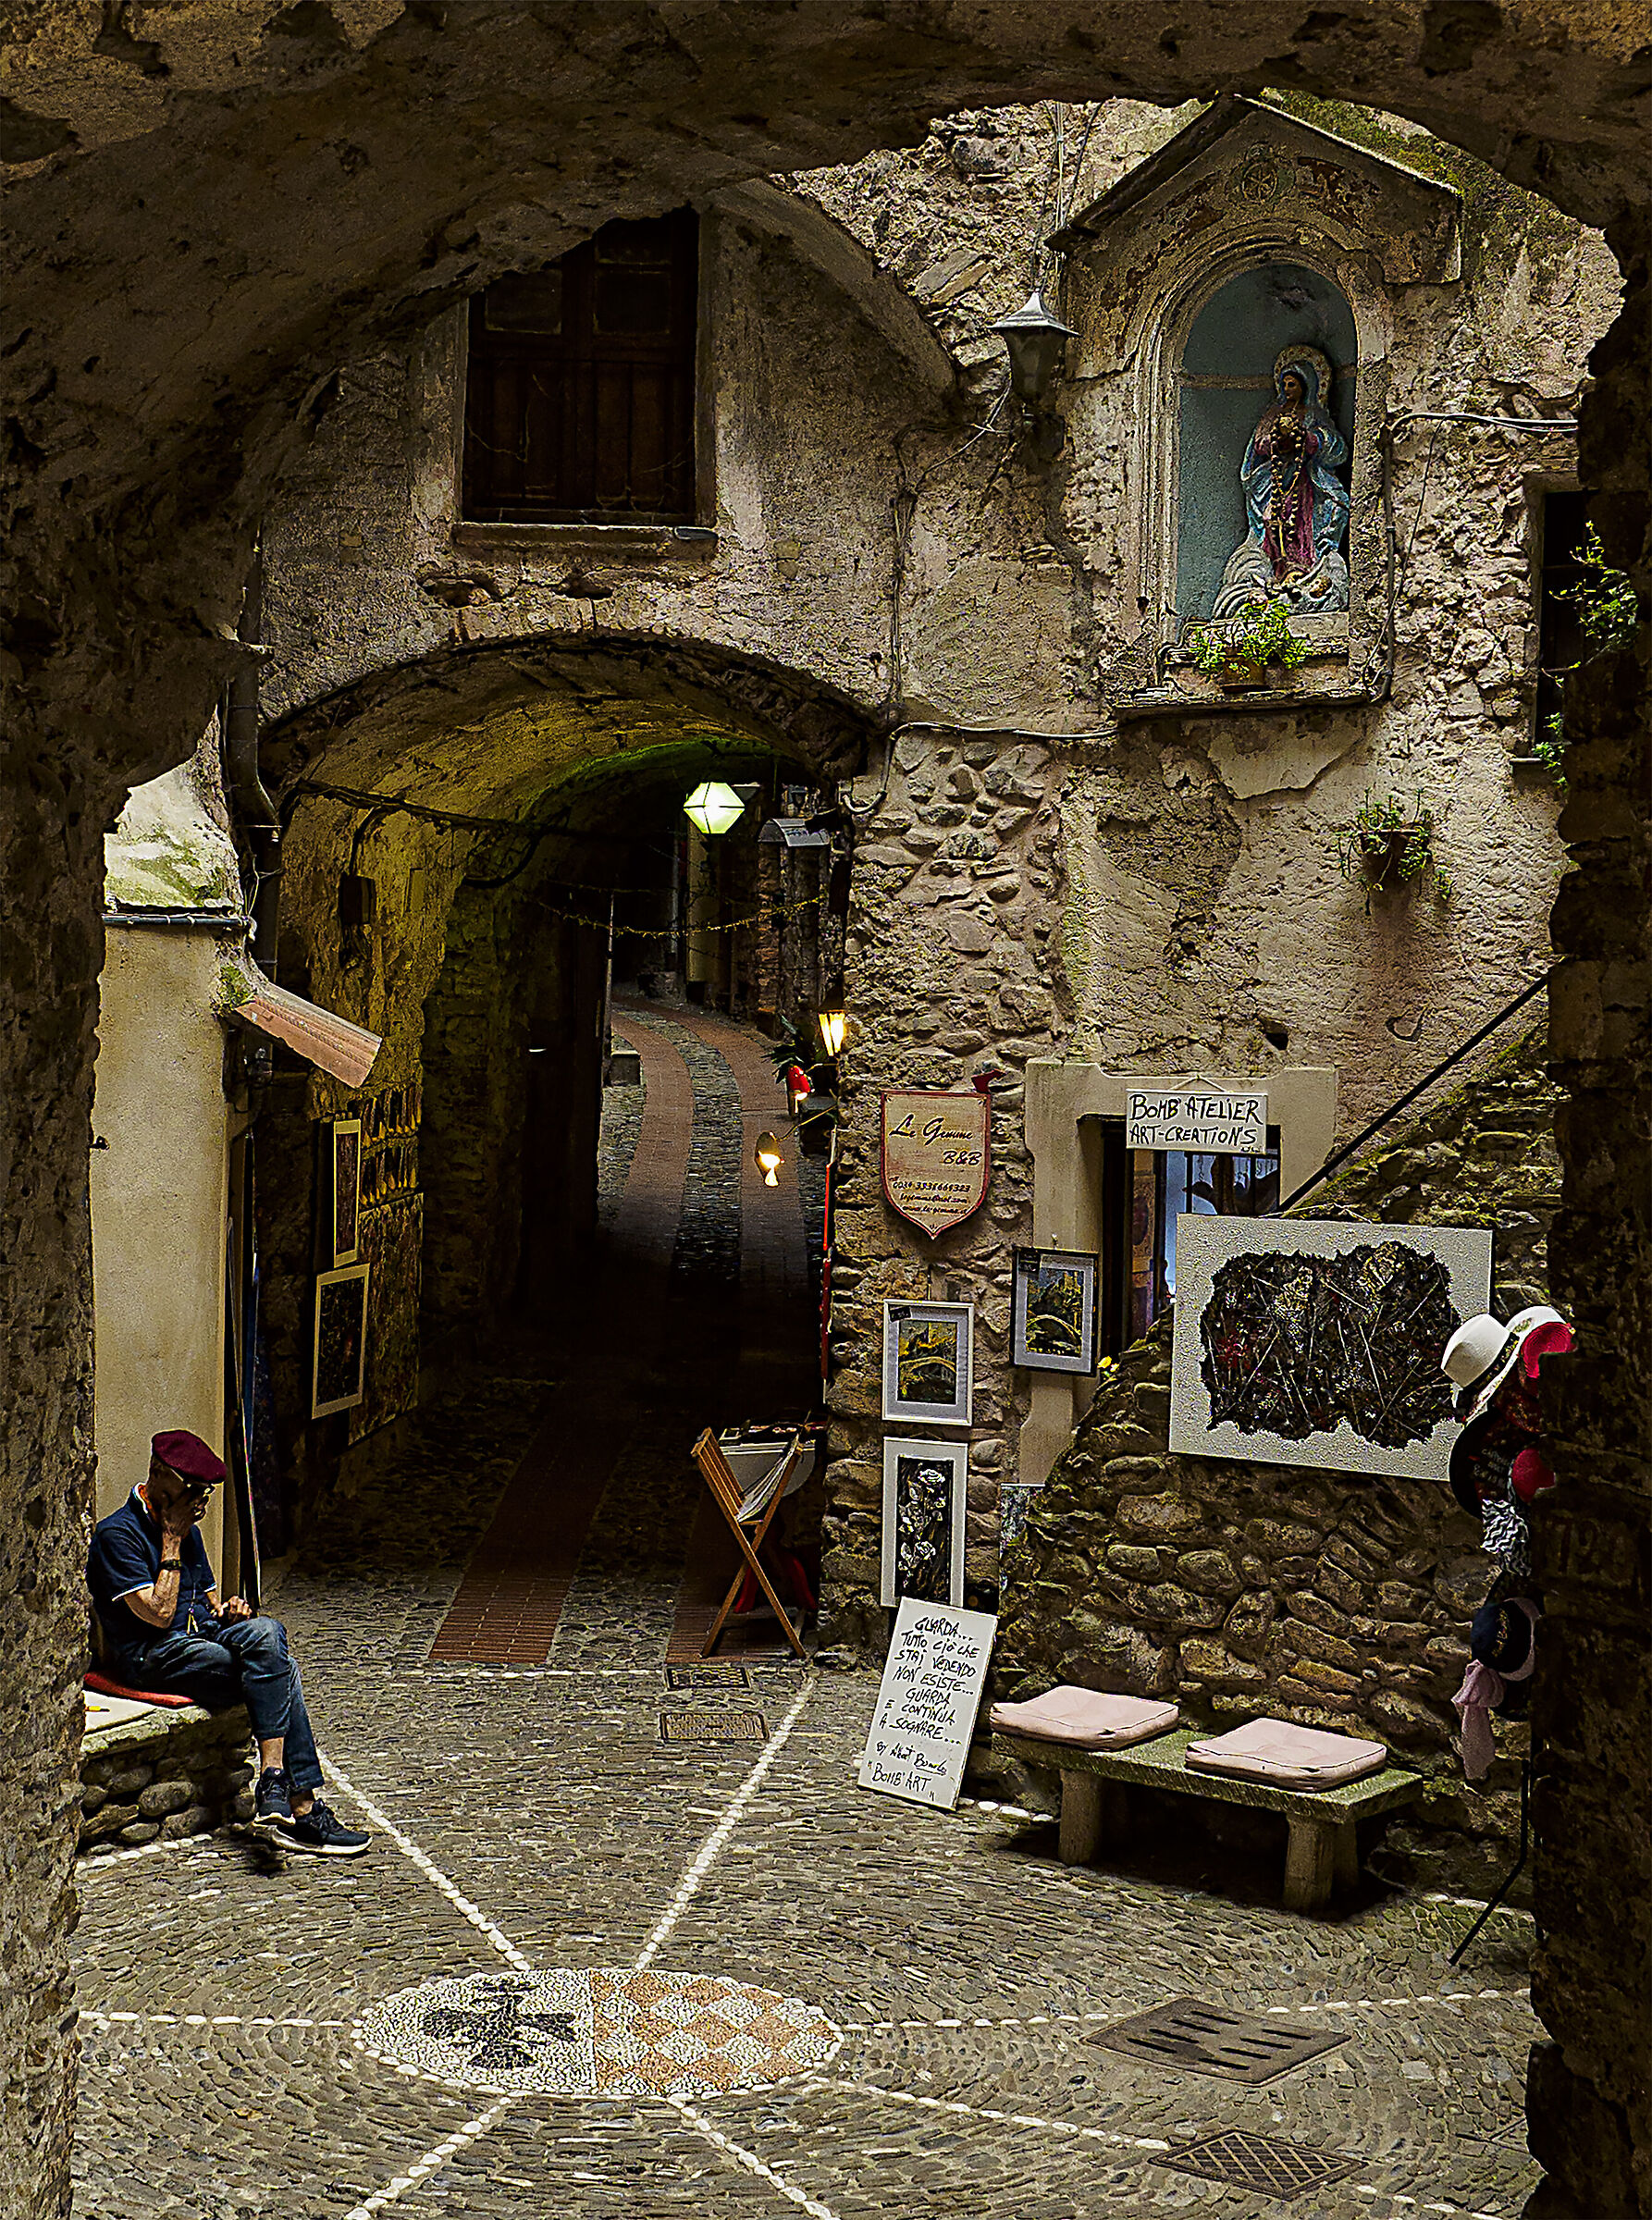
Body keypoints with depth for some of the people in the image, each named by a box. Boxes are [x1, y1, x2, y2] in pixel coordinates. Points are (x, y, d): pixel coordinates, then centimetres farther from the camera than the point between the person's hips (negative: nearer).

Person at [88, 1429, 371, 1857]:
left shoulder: (186, 1528, 18)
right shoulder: (116, 1534, -9)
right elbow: (159, 1614, -16)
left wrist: (228, 1609, 1)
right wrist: (172, 1543, -11)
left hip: (201, 1635, 8)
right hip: (152, 1656, -8)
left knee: (268, 1632, -27)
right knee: (276, 1666, -27)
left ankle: (275, 1780, -30)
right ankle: (303, 1808, -28)